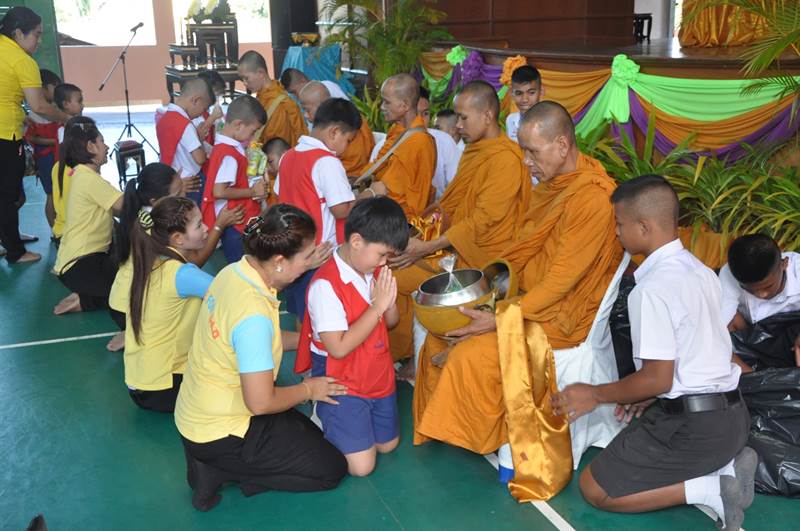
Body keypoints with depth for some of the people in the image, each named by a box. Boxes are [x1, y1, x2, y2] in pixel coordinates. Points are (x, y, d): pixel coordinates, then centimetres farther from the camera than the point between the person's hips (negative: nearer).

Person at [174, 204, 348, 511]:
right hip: (219, 434, -9)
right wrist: (308, 389, -10)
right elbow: (261, 402, -27)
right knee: (331, 469, 2)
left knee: (309, 432, 24)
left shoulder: (233, 272, -6)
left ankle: (211, 464, 10)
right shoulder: (253, 315, -32)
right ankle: (219, 470, -2)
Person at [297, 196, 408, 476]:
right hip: (342, 384, -7)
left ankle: (333, 418, 33)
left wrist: (389, 303, -15)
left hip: (379, 377, 8)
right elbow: (339, 347, -28)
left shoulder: (374, 271, -1)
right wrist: (377, 306, -26)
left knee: (388, 445, 17)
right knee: (361, 465, -7)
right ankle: (323, 419, 17)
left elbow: (390, 322, 10)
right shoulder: (326, 285, -25)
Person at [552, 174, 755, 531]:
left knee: (595, 489, 4)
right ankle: (727, 464, 11)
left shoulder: (652, 289, -21)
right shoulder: (700, 269, 6)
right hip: (731, 413, 9)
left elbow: (658, 379, -20)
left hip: (693, 426, -9)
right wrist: (649, 394, 18)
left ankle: (709, 490, -7)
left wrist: (595, 395, -6)